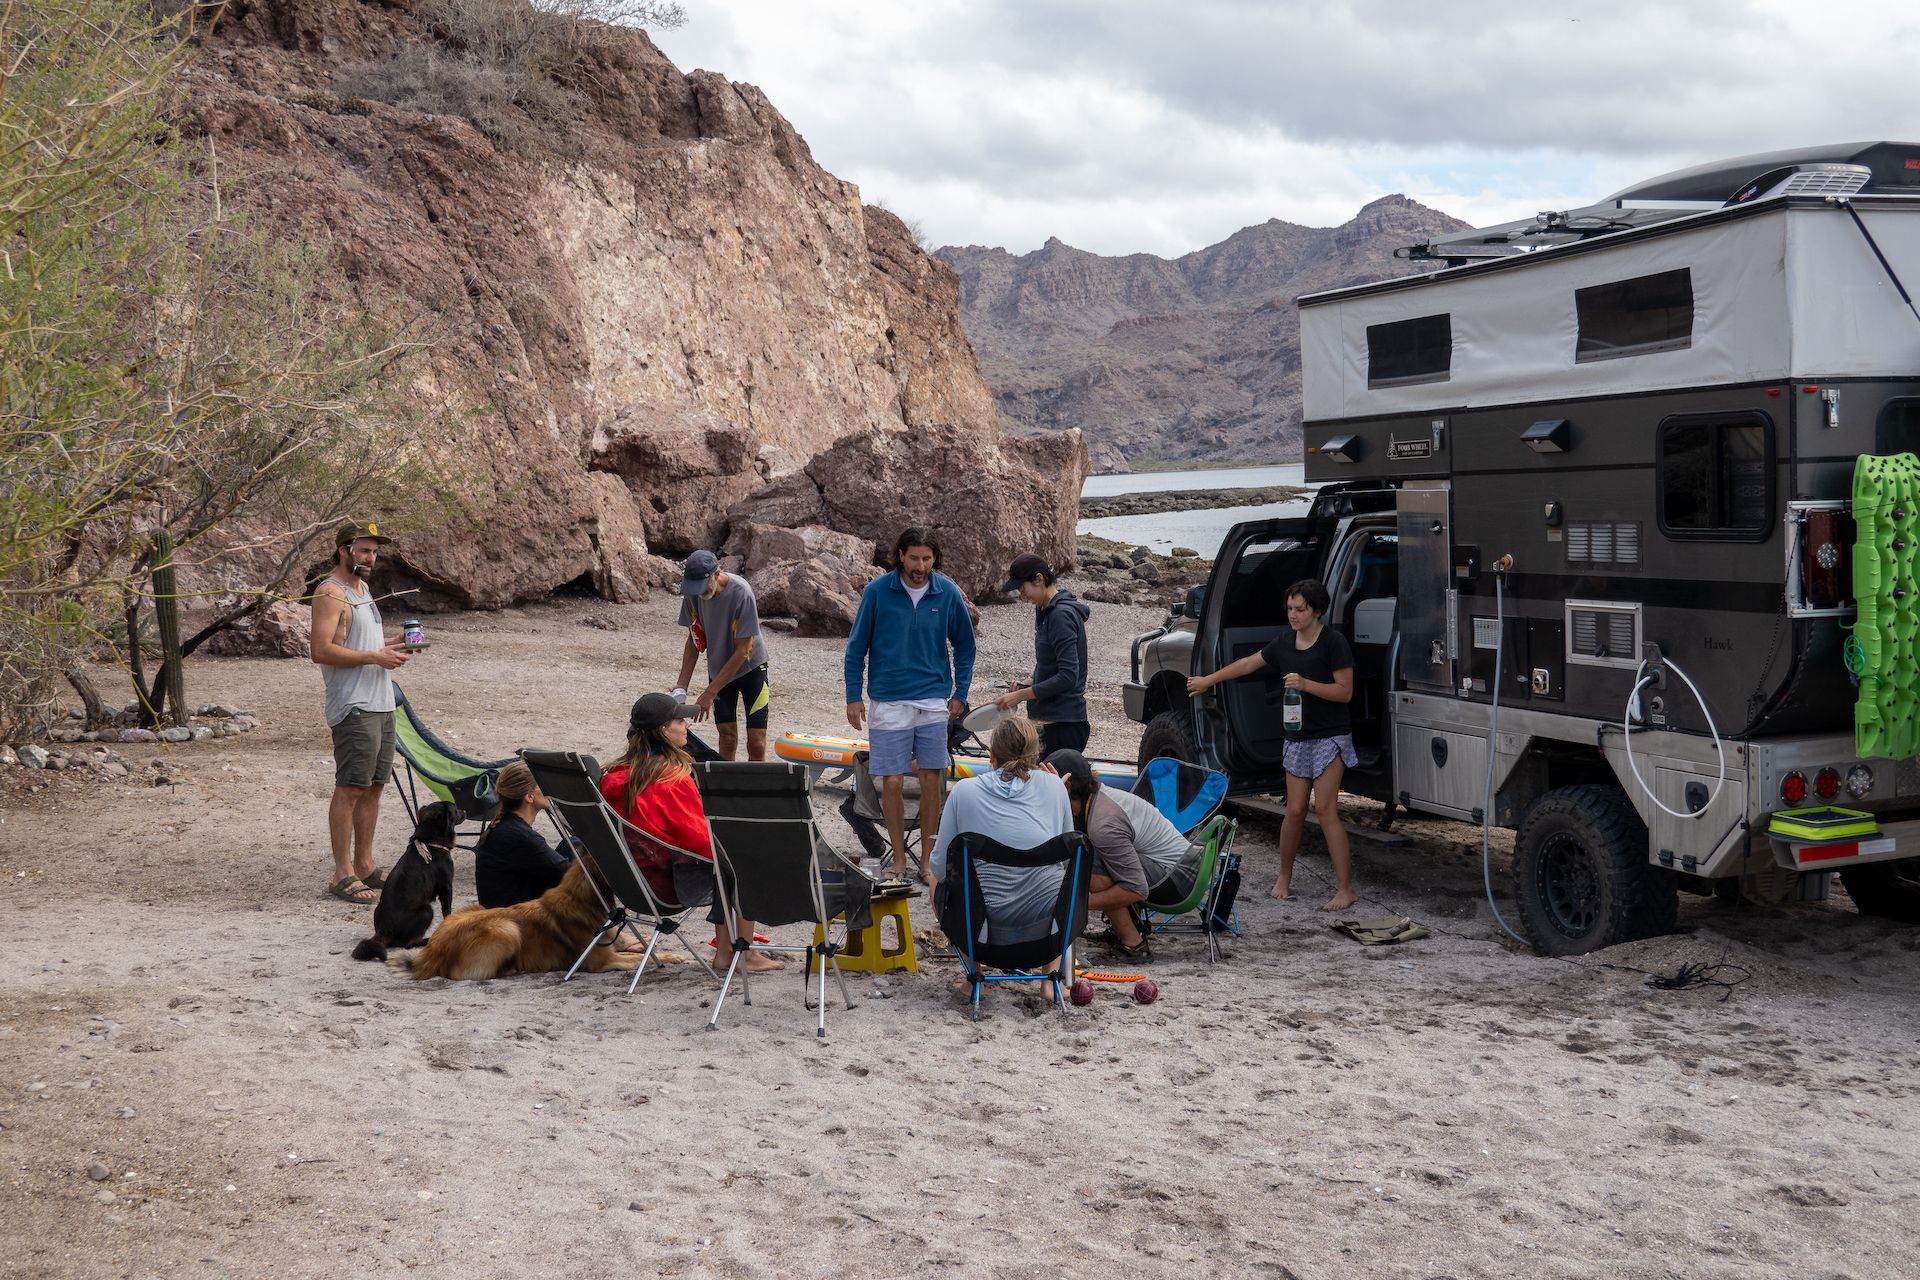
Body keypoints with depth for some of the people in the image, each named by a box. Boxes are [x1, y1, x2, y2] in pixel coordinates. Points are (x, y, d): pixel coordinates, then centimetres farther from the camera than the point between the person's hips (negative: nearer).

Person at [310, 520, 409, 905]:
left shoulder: (361, 588, 19)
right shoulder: (331, 593, -11)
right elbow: (321, 650, -20)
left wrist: (389, 643, 10)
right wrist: (374, 657, -20)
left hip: (380, 703, 10)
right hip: (353, 707, -10)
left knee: (374, 785, 13)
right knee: (350, 788, -8)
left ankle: (365, 865, 21)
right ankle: (343, 875, -5)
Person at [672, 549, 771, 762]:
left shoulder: (741, 594, -29)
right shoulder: (692, 594, -14)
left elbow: (741, 652, -25)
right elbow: (694, 640, 1)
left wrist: (709, 693, -25)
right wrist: (682, 685, -8)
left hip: (750, 667, -4)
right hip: (718, 670, 4)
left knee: (757, 743, -8)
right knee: (727, 737, 2)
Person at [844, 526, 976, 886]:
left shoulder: (948, 593, -1)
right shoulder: (878, 591, -6)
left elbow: (964, 646, 12)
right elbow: (857, 646, 2)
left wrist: (960, 694, 8)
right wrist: (853, 697, 0)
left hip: (933, 702, 2)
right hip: (889, 703, -1)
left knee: (931, 780, 4)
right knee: (892, 783, -1)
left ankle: (927, 859, 16)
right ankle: (899, 858, 15)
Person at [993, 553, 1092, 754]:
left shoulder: (1061, 615, -17)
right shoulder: (1047, 611, 14)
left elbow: (1068, 676, -22)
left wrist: (1021, 695, -19)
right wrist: (1027, 686, 7)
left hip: (1063, 723, -10)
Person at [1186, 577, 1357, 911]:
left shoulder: (1333, 642, -10)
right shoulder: (1285, 641, 9)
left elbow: (1345, 692, -12)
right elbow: (1248, 664, 22)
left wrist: (1305, 684, -23)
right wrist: (1208, 680, 28)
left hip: (1330, 736, -6)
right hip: (1297, 736, 6)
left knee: (1325, 810, -11)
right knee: (1295, 811, 6)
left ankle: (1345, 889, -7)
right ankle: (1284, 878, 22)